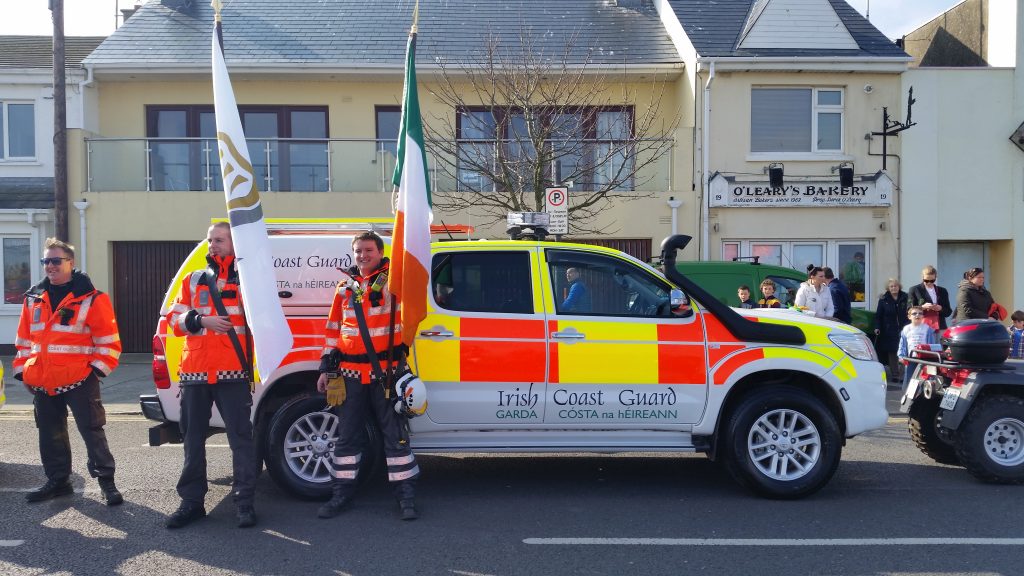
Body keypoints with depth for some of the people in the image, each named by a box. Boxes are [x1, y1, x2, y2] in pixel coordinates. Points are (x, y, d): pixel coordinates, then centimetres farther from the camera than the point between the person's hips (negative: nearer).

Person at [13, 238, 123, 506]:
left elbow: (108, 339, -7)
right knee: (50, 434, 15)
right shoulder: (33, 298, 11)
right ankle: (57, 481, 28)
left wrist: (98, 368, -11)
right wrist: (22, 369, 11)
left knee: (91, 430, -3)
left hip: (79, 380, -6)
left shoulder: (91, 298, -7)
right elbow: (23, 340, 17)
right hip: (42, 382, 6)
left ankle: (106, 481, 5)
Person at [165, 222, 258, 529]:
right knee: (193, 438, 11)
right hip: (195, 371, 4)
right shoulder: (193, 280, 16)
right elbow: (175, 318, 8)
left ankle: (244, 502, 6)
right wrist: (201, 320, -6)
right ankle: (192, 501, 22)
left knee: (241, 436, -2)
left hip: (232, 371, -4)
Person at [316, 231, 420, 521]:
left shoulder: (393, 280, 0)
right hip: (350, 372, 4)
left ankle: (406, 494, 11)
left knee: (394, 433, 2)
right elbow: (333, 330, 15)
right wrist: (326, 368, 12)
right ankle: (342, 492, 23)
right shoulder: (345, 287, 12)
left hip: (385, 371, -4)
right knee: (347, 435, 11)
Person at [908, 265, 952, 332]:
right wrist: (922, 307, -14)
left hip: (940, 327, 3)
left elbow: (948, 311, 18)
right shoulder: (914, 290, 7)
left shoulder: (942, 291, 16)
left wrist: (941, 309, -4)